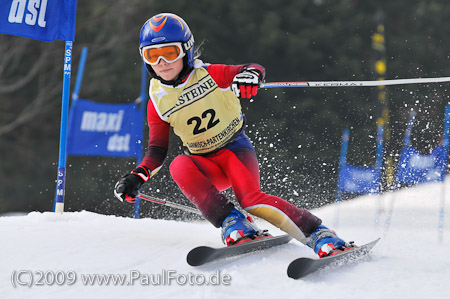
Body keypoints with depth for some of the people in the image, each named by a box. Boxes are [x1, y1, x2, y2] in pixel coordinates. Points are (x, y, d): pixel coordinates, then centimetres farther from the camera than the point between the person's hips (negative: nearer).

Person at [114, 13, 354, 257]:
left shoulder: (209, 74, -11)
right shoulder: (157, 102, -2)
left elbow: (256, 70, -14)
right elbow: (157, 150, 3)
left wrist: (248, 75, -39)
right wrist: (138, 176, -15)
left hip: (236, 147, -3)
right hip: (205, 164, 3)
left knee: (250, 198, -30)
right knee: (180, 166, -32)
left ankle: (319, 235, -25)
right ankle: (231, 222, -32)